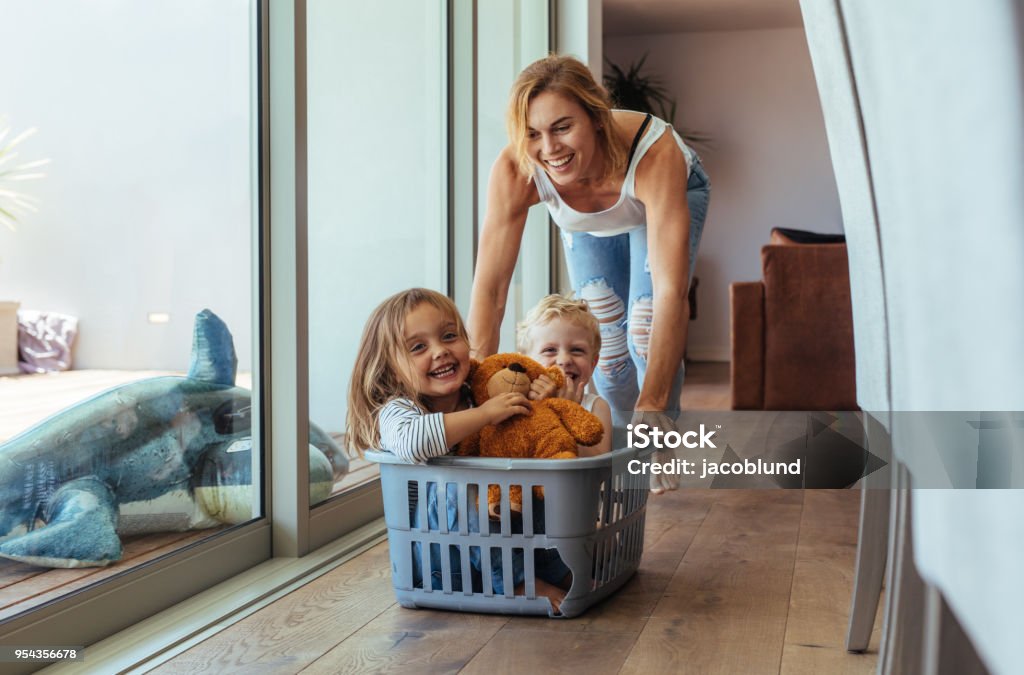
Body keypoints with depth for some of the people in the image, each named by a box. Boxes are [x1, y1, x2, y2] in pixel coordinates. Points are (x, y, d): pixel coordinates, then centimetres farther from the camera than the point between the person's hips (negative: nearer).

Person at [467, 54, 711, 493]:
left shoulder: (654, 152, -46)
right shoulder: (514, 172, -39)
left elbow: (671, 292, -50)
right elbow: (489, 289, -36)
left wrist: (652, 406, -55)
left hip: (672, 196, -2)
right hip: (587, 224, 2)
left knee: (644, 332, -18)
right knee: (605, 341, 0)